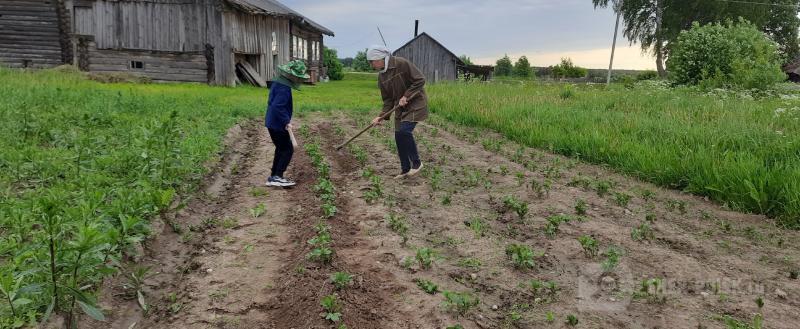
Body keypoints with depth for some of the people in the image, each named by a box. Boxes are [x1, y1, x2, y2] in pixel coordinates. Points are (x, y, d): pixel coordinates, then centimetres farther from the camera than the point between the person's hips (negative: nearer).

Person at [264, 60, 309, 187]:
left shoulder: (277, 83, 11)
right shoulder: (284, 88, -21)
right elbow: (277, 106, -30)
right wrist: (286, 121, -26)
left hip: (272, 123, 10)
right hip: (278, 125, -10)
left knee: (281, 150, 17)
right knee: (288, 149, -3)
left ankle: (273, 177, 20)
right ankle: (278, 176, -5)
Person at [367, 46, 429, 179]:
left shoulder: (402, 63, -18)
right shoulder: (381, 76, 5)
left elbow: (420, 80, -19)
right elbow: (387, 99, 8)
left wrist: (406, 96, -21)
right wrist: (382, 116, -6)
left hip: (416, 102, -7)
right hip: (400, 107, 8)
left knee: (405, 131, -20)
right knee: (399, 136, 4)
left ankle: (416, 163, -2)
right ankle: (405, 169, 17)